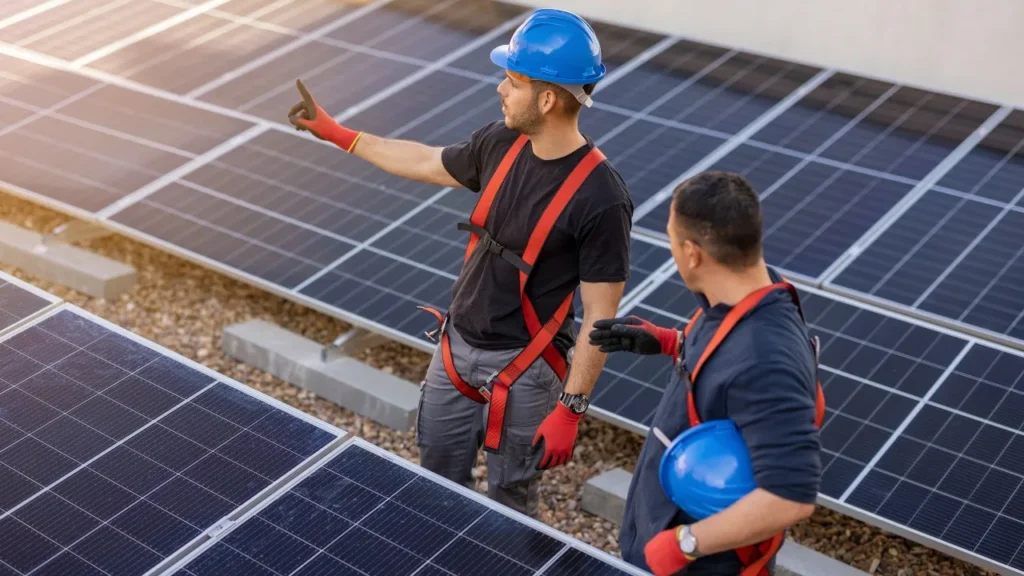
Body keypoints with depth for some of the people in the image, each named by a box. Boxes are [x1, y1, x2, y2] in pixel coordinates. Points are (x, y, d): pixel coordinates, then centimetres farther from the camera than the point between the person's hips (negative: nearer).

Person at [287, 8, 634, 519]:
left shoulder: (601, 200, -25)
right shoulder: (501, 143, -5)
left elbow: (600, 318, -20)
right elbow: (427, 163, 15)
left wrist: (571, 409, -20)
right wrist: (334, 133, 17)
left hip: (522, 369, -7)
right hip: (456, 345, 7)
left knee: (509, 500, 11)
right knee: (438, 480, 23)